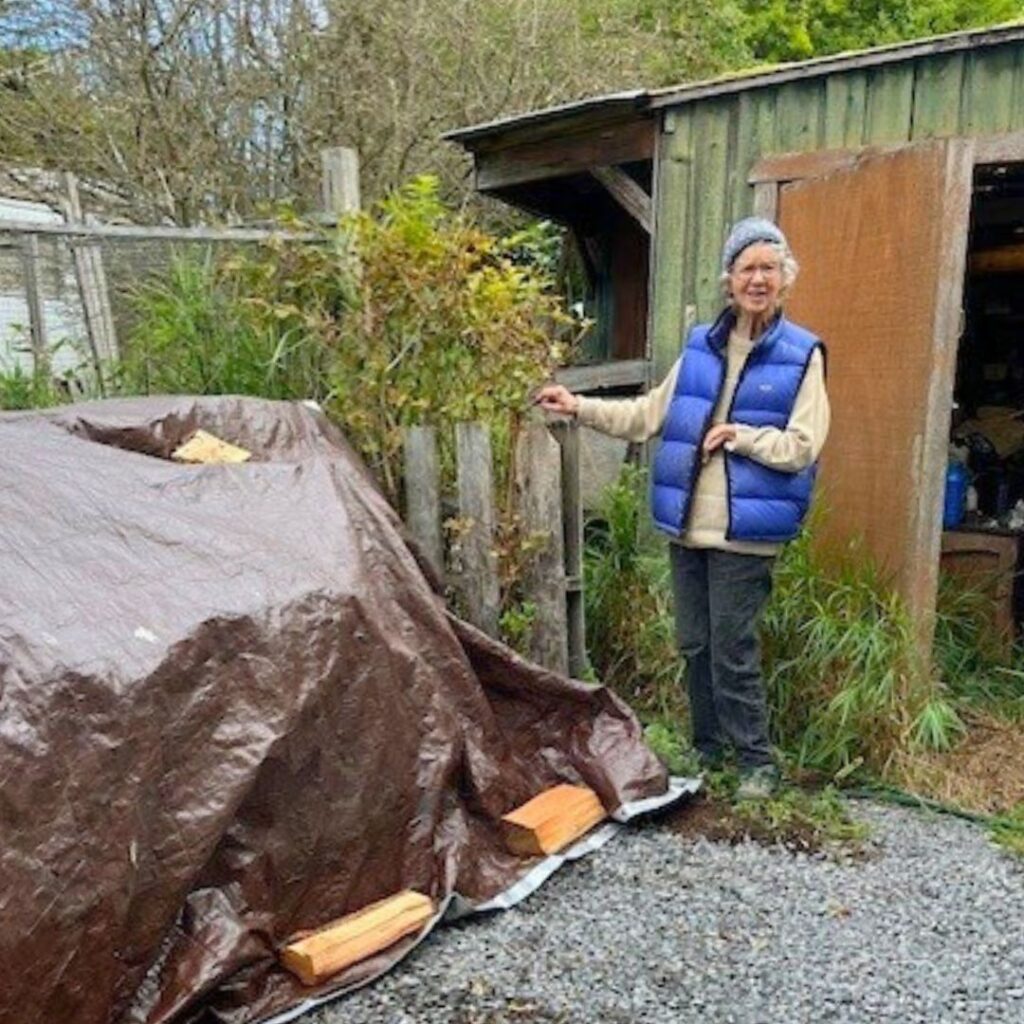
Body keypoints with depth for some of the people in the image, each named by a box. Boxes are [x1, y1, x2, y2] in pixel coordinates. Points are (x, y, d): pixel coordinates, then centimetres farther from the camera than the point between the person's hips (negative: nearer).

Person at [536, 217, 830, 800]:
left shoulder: (802, 355, -4)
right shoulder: (700, 347, 10)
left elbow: (802, 447, -9)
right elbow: (648, 416, 14)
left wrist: (739, 435, -14)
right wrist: (580, 407, 10)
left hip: (746, 533, -5)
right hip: (688, 526, 5)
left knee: (733, 652, -2)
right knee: (695, 645, 13)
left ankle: (758, 762, 17)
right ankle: (708, 749, 30)